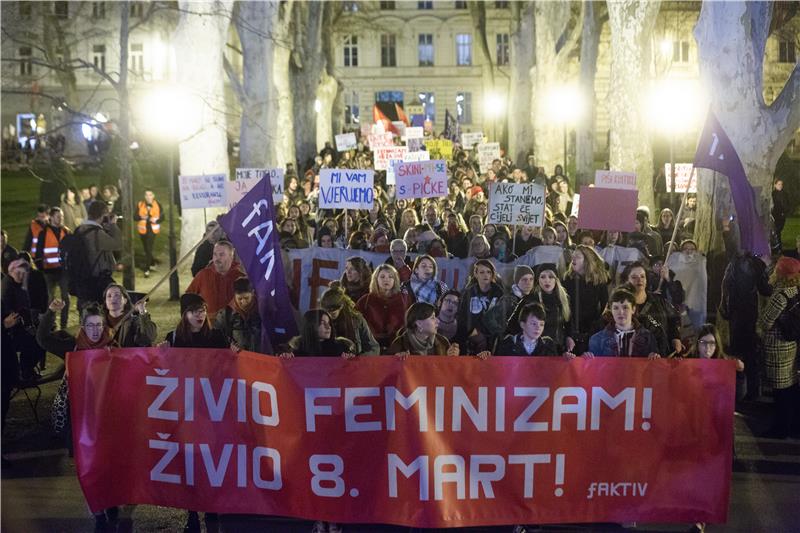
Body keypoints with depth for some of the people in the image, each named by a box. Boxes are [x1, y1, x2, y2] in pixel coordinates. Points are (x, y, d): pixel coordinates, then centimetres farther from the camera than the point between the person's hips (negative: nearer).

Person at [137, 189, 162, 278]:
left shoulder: (157, 205, -3)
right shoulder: (140, 205, 1)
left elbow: (161, 217, 1)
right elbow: (136, 216, 2)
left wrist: (156, 220, -20)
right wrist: (141, 217, -19)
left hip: (152, 229, -3)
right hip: (143, 229, 3)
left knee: (149, 249, -11)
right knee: (146, 249, 13)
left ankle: (147, 269, -6)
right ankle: (152, 264, 35)